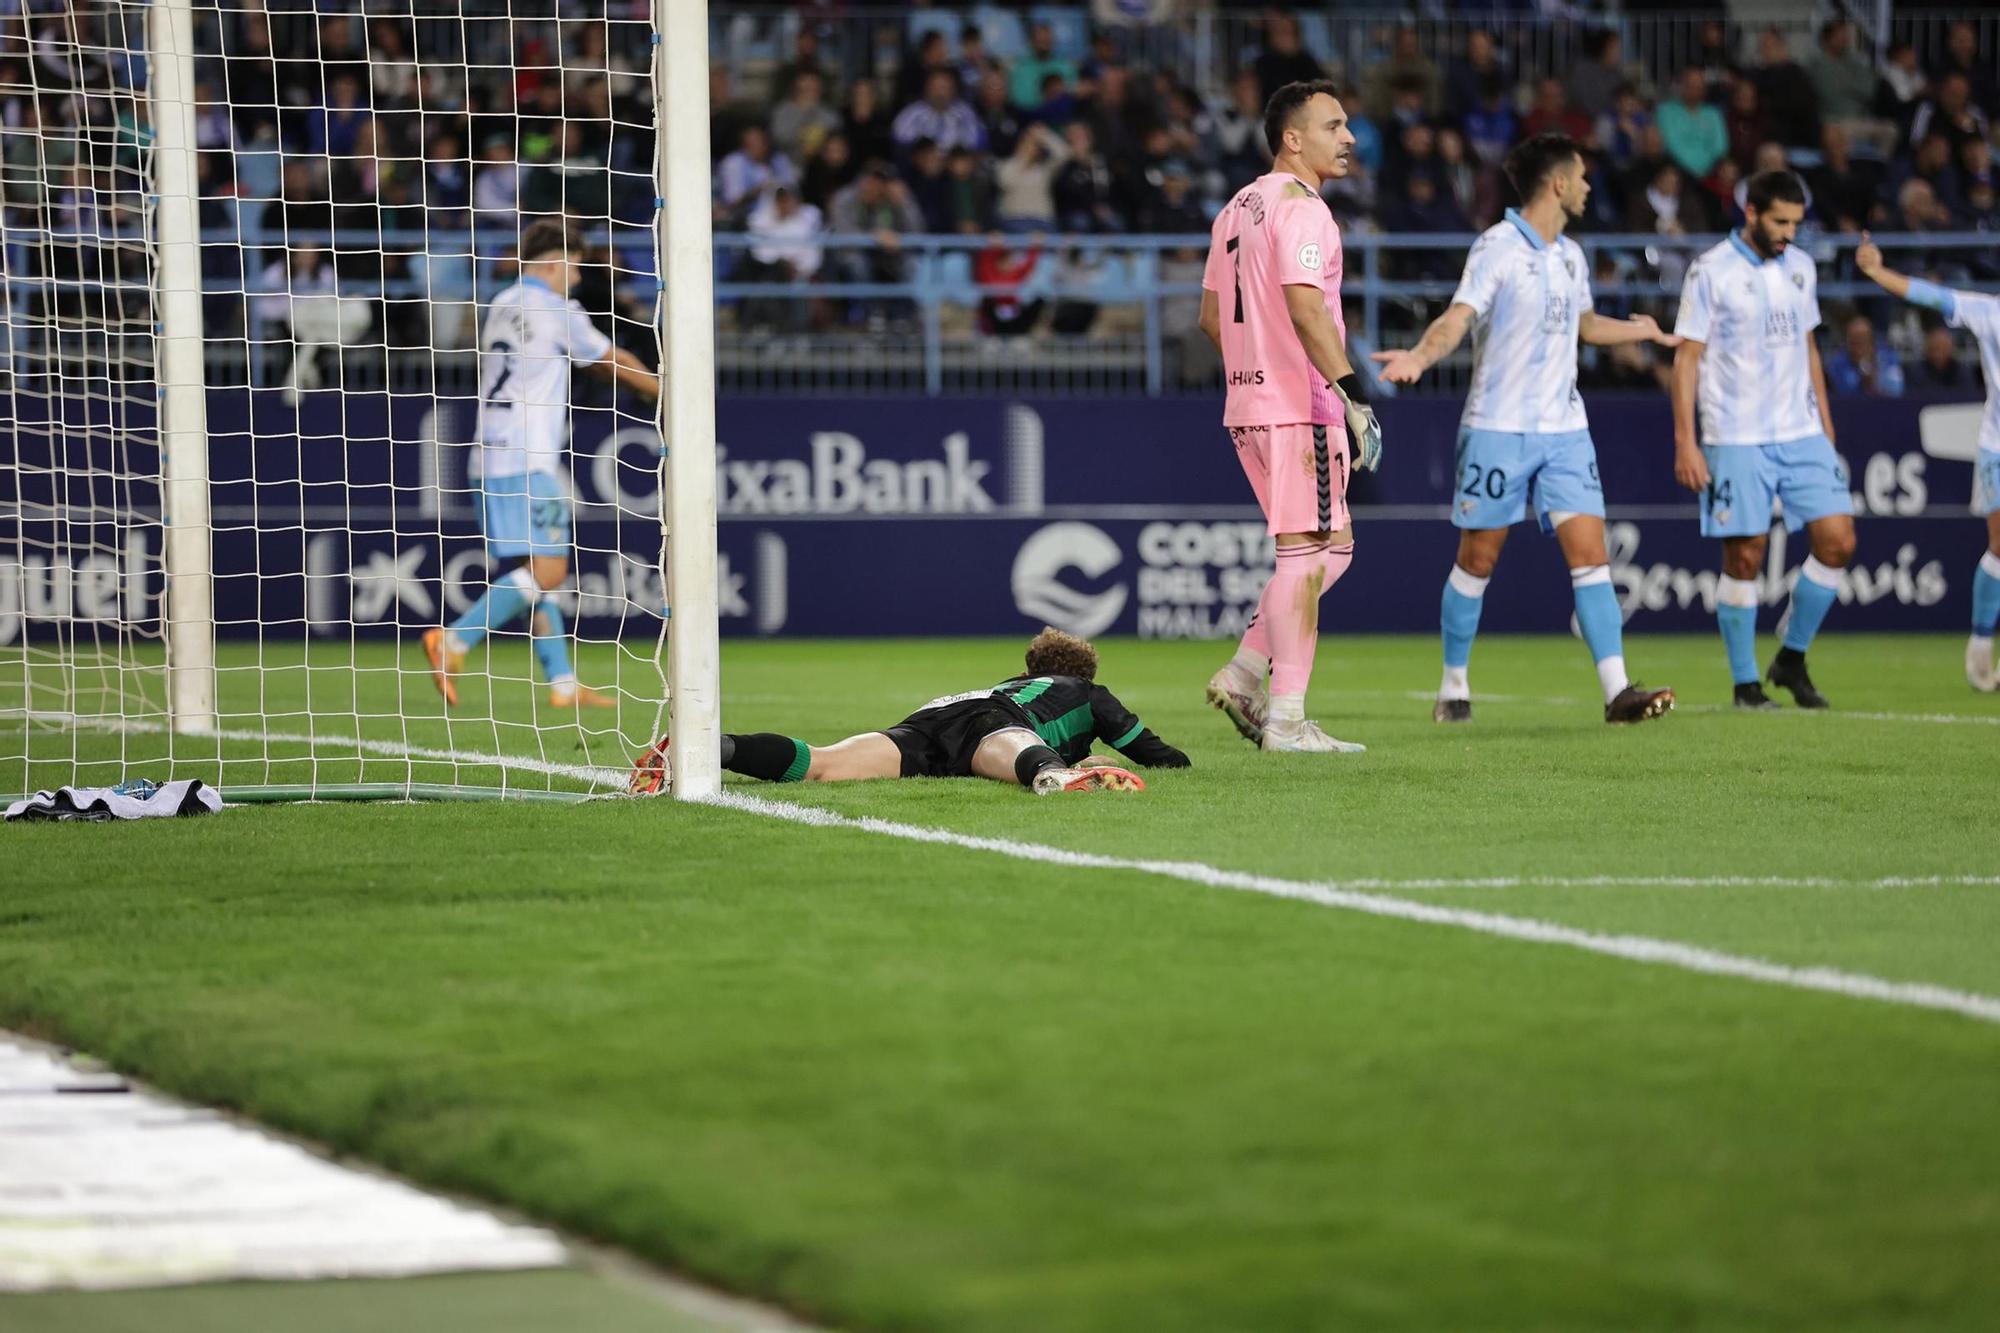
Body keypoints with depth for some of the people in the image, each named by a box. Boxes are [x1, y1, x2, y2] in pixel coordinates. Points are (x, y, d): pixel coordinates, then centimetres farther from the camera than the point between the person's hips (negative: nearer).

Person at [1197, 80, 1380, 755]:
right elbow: (1305, 306, -23)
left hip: (1248, 403, 9)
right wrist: (1351, 390, -25)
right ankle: (1286, 718, -7)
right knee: (1307, 555, -6)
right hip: (1299, 406, -9)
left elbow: (1211, 317, 22)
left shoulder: (1236, 209, 18)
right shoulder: (1298, 204, -11)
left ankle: (1244, 674, 9)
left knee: (1331, 548, 15)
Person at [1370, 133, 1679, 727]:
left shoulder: (1571, 255, 13)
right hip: (1498, 427, -5)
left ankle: (1617, 690, -11)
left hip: (1564, 429, 5)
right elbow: (1458, 317, -21)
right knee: (1478, 560, 4)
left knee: (1590, 553, -6)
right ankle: (1453, 687, 19)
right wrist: (1421, 356, -40)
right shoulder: (1497, 246, -9)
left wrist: (1644, 330, 45)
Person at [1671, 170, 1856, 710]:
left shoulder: (1801, 267, 11)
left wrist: (1826, 426, 17)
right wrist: (1685, 443, -12)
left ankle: (1792, 660, 12)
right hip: (1736, 440, -5)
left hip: (1801, 435, 5)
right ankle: (1745, 683, 7)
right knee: (1744, 557, -4)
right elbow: (1687, 357, -6)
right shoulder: (1711, 271, -6)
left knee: (1837, 541, -4)